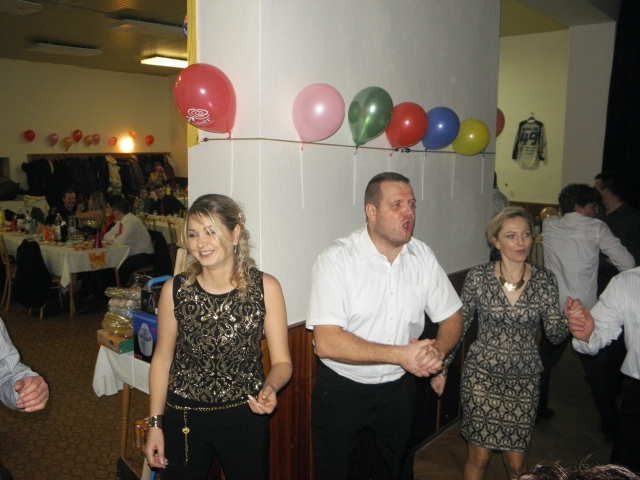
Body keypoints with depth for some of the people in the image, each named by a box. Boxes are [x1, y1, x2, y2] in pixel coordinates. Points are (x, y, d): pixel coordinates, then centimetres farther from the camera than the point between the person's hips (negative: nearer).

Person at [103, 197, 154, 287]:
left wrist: (115, 237, -5)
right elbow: (107, 235, 12)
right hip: (131, 254, 9)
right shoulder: (121, 221, 8)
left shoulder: (132, 221, -21)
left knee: (120, 268, -29)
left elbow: (121, 241, -27)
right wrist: (116, 237, -9)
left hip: (144, 256, -9)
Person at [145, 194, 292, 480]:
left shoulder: (265, 288, -12)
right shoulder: (174, 290, -8)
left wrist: (270, 388, -28)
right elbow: (162, 358, 2)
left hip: (246, 416, -1)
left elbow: (281, 361, -8)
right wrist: (156, 423, 3)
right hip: (183, 417, 1)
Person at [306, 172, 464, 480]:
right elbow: (326, 343, -29)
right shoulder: (337, 260, -23)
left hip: (399, 388, 4)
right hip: (341, 389, -4)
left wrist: (438, 350, -20)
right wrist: (399, 355, -29)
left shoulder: (422, 256, -7)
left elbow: (451, 318, 2)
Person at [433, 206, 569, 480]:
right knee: (479, 456, 7)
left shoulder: (544, 280, -4)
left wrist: (570, 321, -25)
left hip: (523, 381, 1)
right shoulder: (478, 277, -9)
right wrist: (441, 369, 2)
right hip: (481, 376, -1)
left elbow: (554, 334, -3)